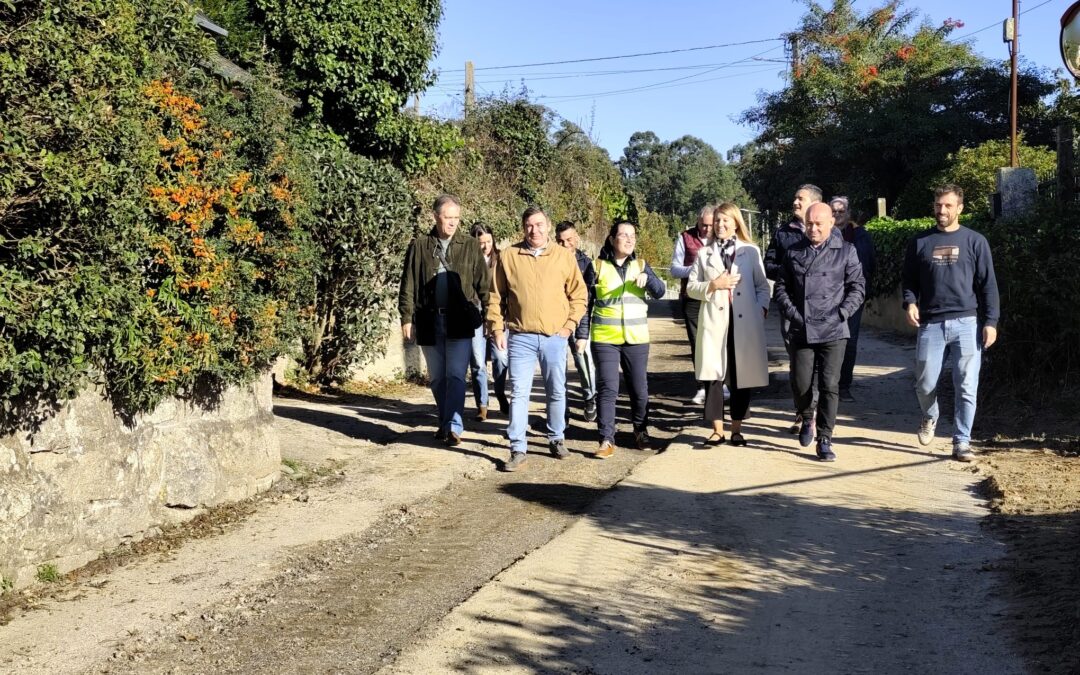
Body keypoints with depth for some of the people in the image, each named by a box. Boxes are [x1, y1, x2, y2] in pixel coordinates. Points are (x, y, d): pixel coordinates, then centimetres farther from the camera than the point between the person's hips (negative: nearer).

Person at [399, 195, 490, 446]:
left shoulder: (470, 246, 4)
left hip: (460, 322, -2)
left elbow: (483, 283, 3)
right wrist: (407, 318, 0)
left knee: (456, 375, -10)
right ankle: (445, 423, 26)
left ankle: (454, 426, -11)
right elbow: (408, 285, 5)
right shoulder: (419, 246, 5)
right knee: (437, 378, 12)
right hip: (429, 321, 2)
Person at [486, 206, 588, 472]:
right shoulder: (508, 256, 2)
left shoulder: (564, 256, 2)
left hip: (555, 337, 1)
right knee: (518, 393, -2)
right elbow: (496, 297, 6)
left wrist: (570, 324, -2)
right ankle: (517, 449, 3)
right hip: (520, 337, -1)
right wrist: (497, 329, 0)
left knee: (557, 391, 11)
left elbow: (579, 294, 7)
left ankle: (556, 438, 28)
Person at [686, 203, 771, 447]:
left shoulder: (751, 251, 8)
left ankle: (737, 428, 14)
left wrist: (762, 307, -8)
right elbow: (691, 287, 10)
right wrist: (713, 285, -7)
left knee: (742, 375, 3)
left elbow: (762, 285, 9)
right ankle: (717, 429, 5)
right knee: (714, 375, -3)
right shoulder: (705, 254, 12)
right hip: (715, 321, 1)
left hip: (745, 322, -1)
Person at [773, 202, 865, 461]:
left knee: (830, 386, -4)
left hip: (833, 332, -2)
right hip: (801, 331, 2)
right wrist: (793, 314, -1)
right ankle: (807, 419, 32)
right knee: (800, 384, 2)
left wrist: (840, 314, -8)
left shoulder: (846, 251, 2)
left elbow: (857, 287, 2)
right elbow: (781, 287, 12)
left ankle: (824, 440, 4)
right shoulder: (794, 252, 9)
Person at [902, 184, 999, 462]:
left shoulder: (975, 241, 5)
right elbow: (908, 279, 14)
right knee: (925, 384, 3)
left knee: (966, 386, -3)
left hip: (967, 324, -1)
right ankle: (930, 418, 34)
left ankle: (962, 442, 7)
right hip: (930, 324, 1)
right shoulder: (920, 242, 9)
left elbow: (988, 284, 4)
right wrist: (910, 302, -6)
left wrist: (991, 321, -4)